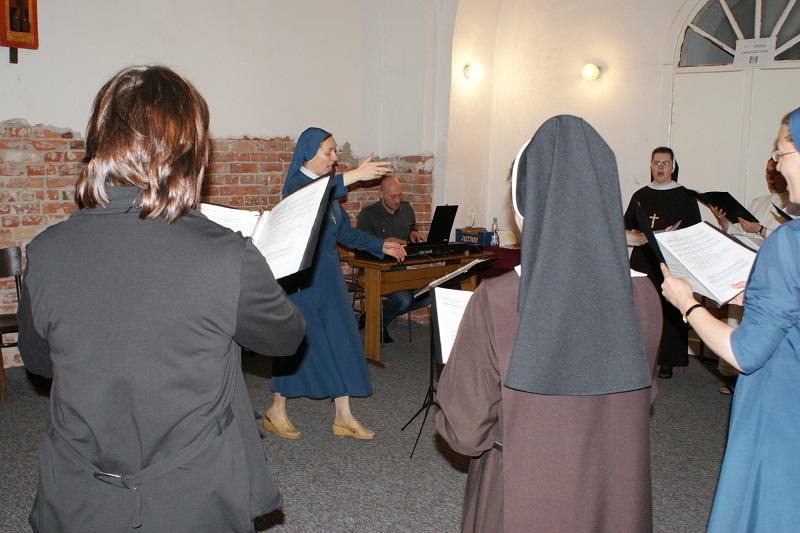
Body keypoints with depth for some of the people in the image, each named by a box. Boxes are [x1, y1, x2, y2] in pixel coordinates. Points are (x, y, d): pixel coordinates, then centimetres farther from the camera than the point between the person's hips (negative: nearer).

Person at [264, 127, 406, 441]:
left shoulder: (330, 189, 12)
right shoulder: (296, 183, -11)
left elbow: (344, 231, 18)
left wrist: (380, 246, 11)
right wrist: (355, 175, -44)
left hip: (329, 275, 7)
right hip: (301, 276, -7)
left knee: (340, 340, 5)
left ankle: (343, 417, 14)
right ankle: (276, 412, 20)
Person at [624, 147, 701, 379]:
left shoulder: (685, 196, 6)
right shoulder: (640, 196, 14)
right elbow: (627, 227, 14)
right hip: (642, 262, 2)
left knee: (670, 311, -4)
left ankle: (667, 362, 5)